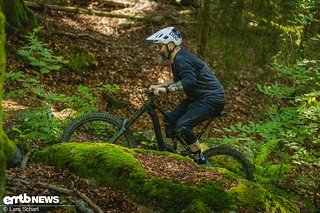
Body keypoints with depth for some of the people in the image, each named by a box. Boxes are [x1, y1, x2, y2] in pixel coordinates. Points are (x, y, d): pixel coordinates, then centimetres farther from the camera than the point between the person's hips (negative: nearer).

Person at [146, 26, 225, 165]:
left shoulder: (181, 59, -20)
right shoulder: (177, 58, 12)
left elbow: (189, 81, -37)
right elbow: (179, 81, 27)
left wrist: (166, 90, -37)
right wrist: (159, 86, 17)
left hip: (212, 99, -11)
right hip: (198, 97, 11)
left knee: (182, 126, -22)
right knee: (170, 119, 6)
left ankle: (201, 162, -11)